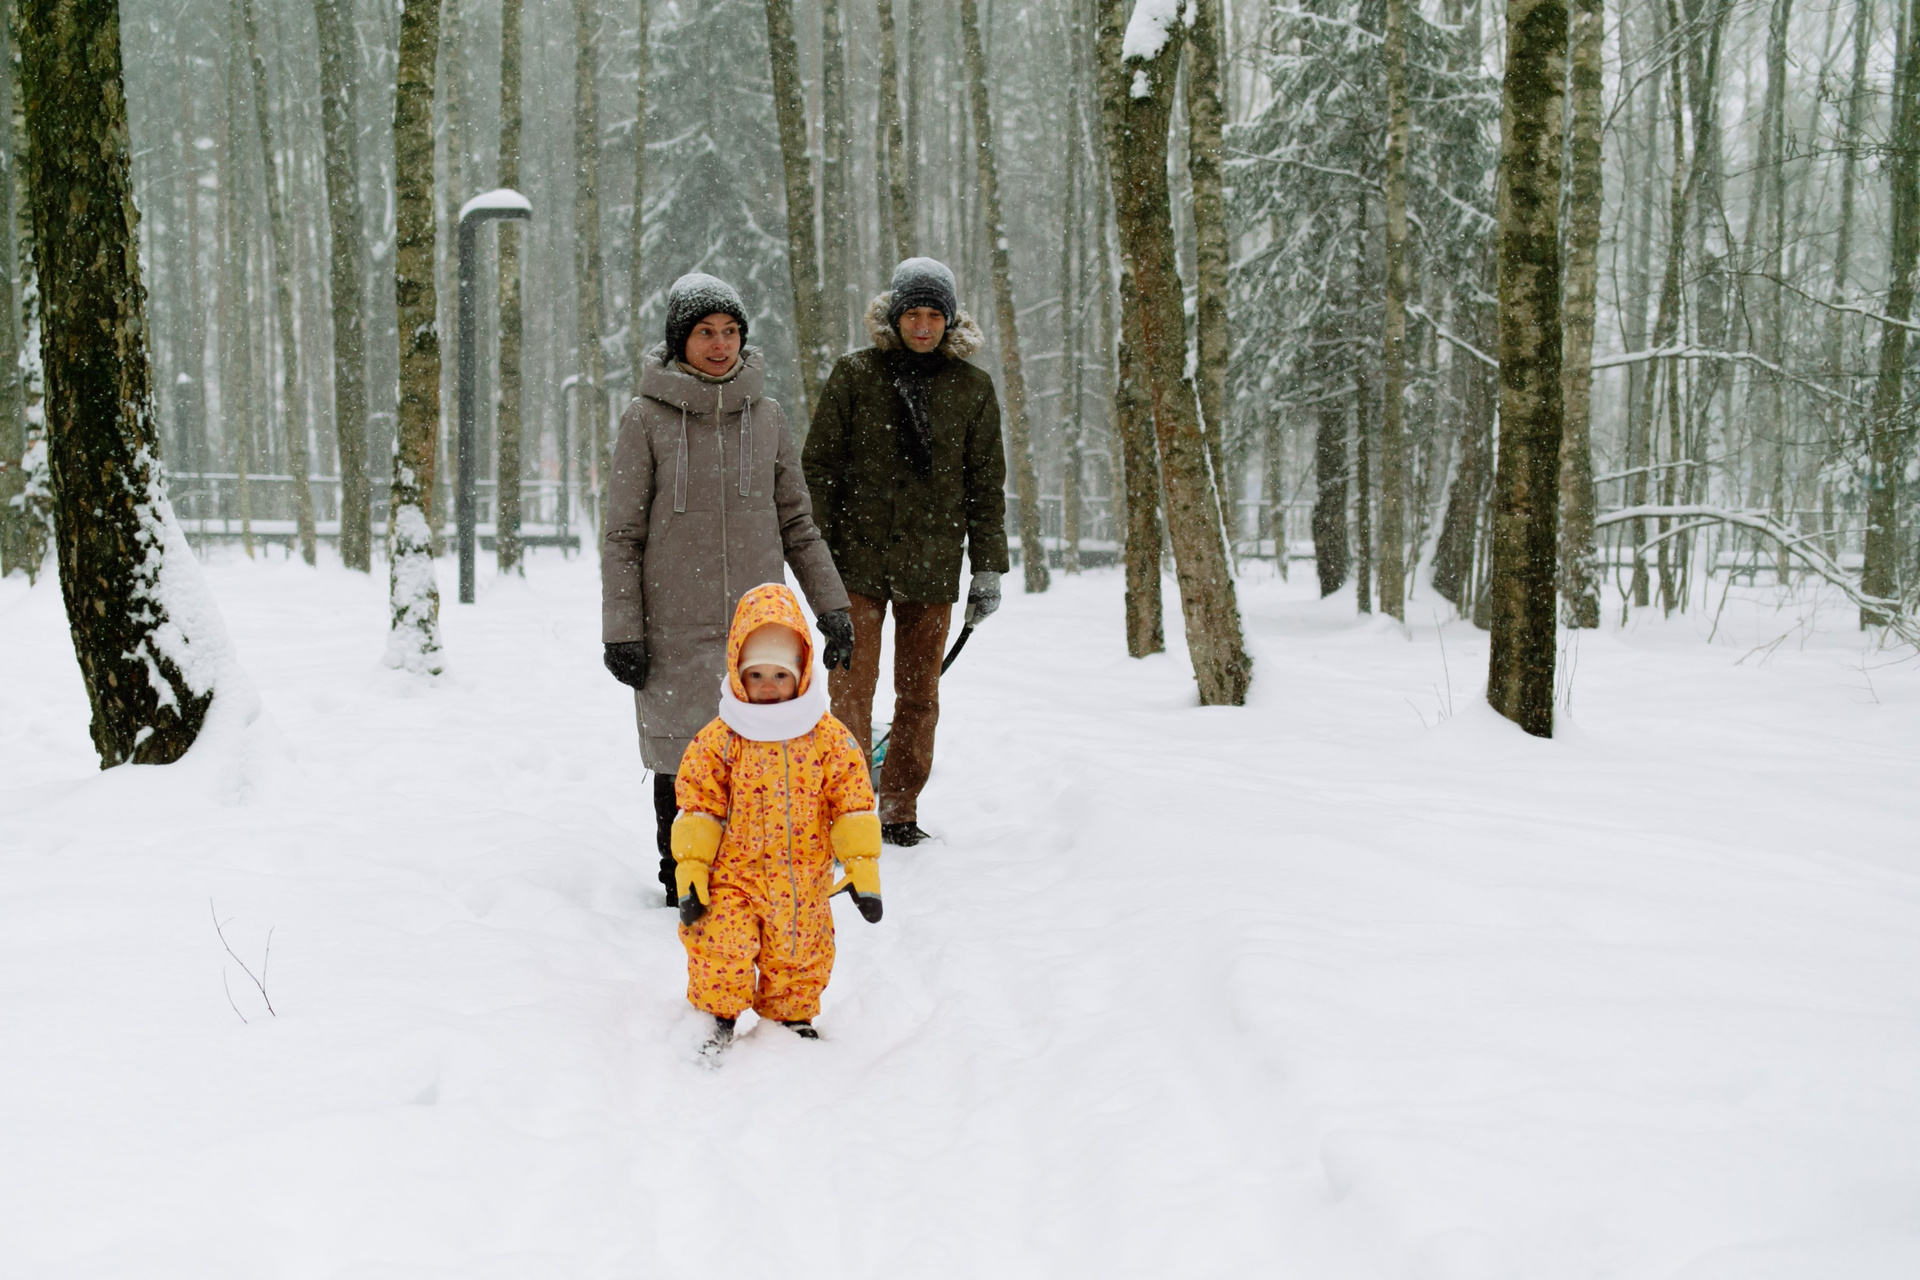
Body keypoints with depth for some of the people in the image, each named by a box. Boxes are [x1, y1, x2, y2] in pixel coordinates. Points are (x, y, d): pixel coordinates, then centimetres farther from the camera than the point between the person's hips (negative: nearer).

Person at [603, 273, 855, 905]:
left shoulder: (764, 415, 8)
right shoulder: (647, 418, -1)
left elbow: (796, 522, 13)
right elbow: (622, 535, -1)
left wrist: (831, 606, 9)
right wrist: (621, 631, -6)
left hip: (757, 626, 2)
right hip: (675, 632, -2)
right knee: (681, 763, 5)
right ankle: (683, 884, 23)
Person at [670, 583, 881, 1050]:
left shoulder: (830, 739, -5)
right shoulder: (718, 739, -7)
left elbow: (854, 805, -1)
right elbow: (698, 807, -4)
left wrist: (862, 869, -4)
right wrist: (691, 872, -8)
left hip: (803, 882, 2)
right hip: (732, 876, -2)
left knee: (799, 956, 14)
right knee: (720, 946, -14)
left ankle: (791, 1016, 38)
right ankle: (717, 1017, 9)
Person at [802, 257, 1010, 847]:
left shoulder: (973, 388, 6)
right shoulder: (854, 375, 2)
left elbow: (986, 484, 9)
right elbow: (818, 466, 3)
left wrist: (988, 568, 5)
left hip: (932, 565, 2)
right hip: (857, 559, -2)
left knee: (919, 694, 7)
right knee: (851, 688, -4)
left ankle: (899, 812, 19)